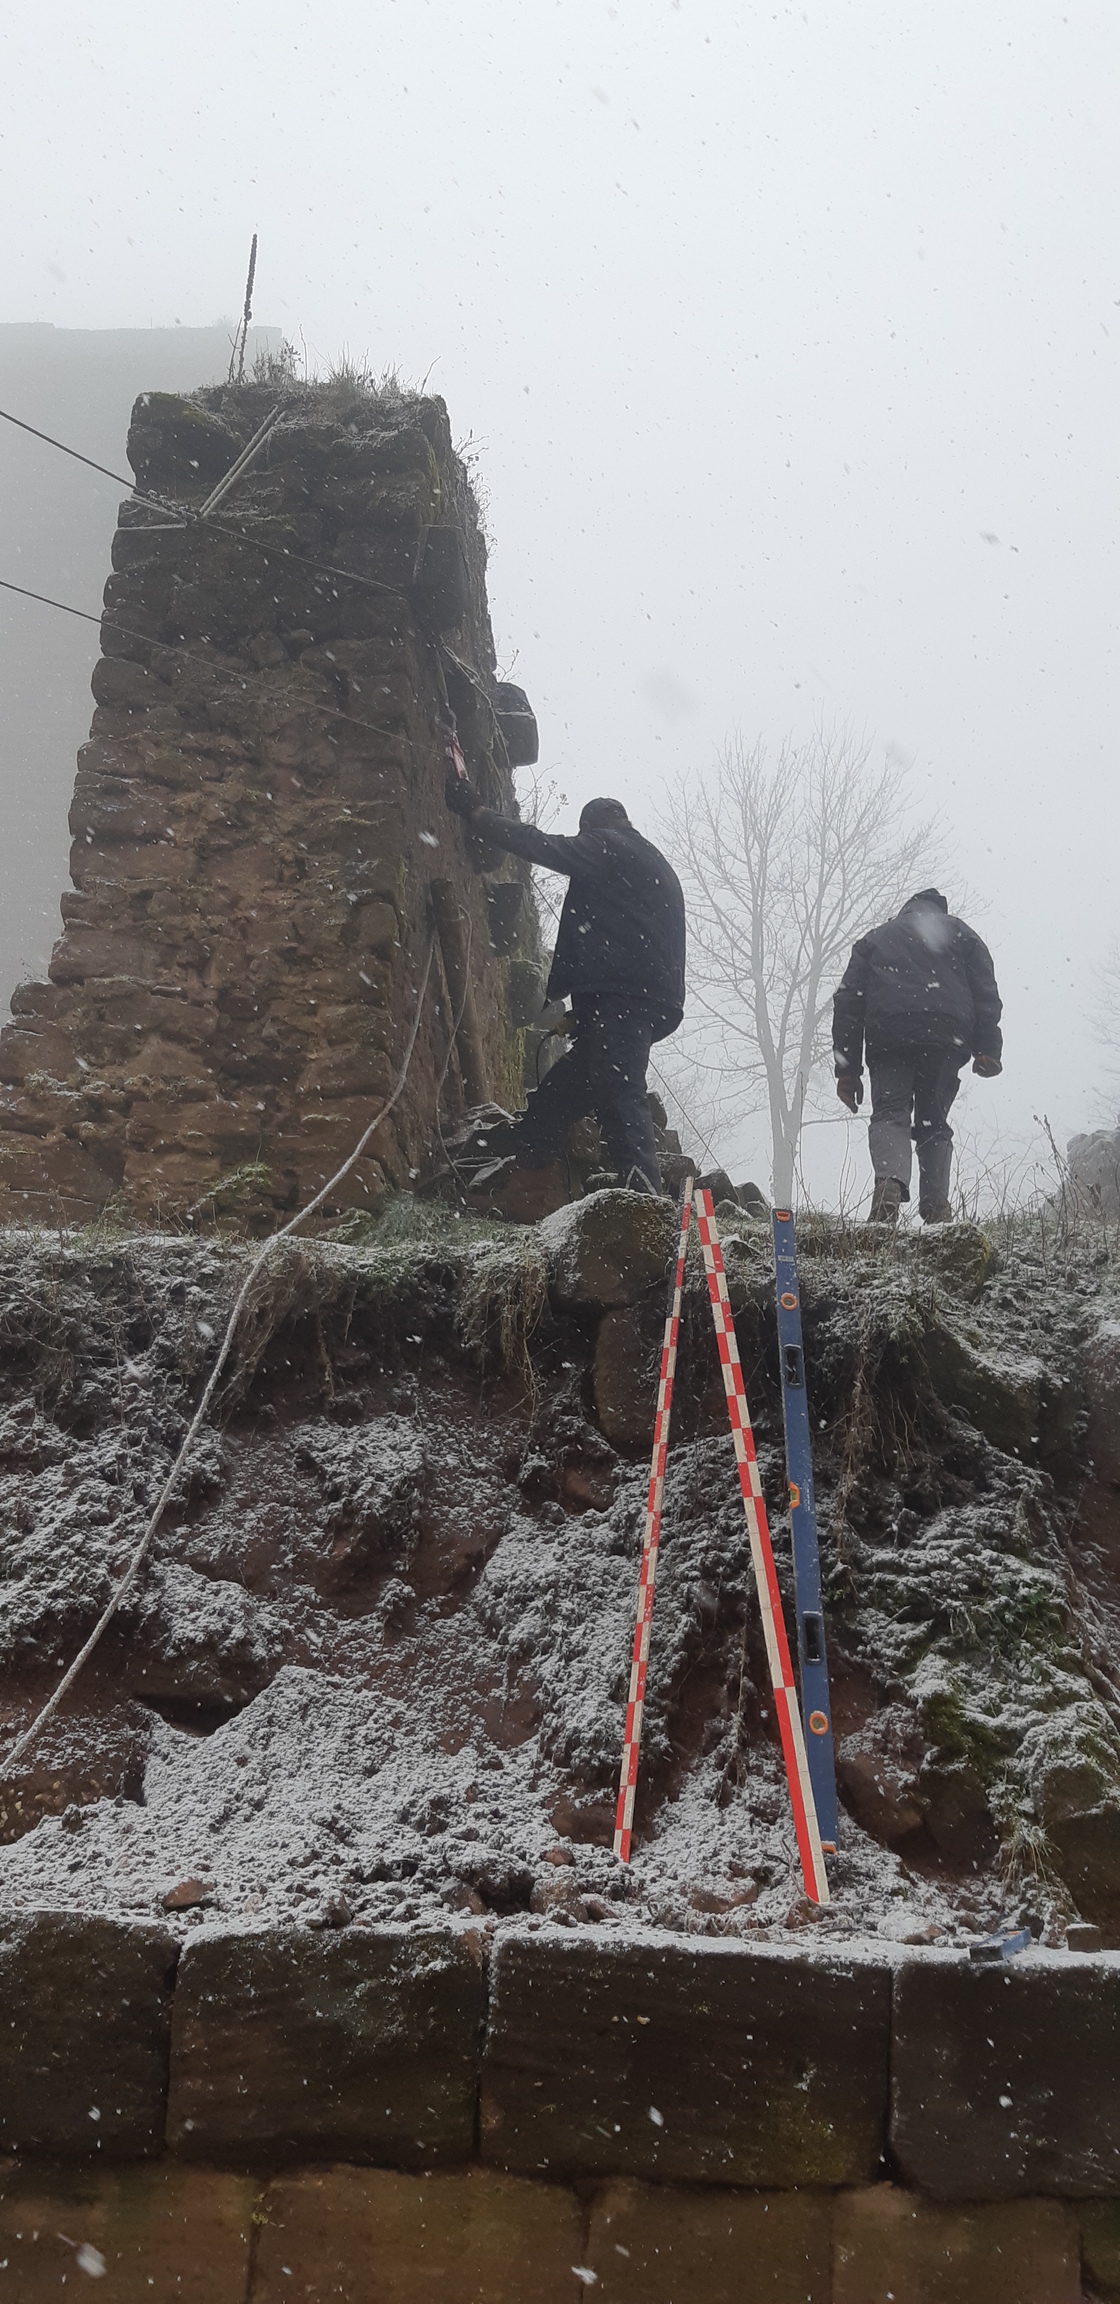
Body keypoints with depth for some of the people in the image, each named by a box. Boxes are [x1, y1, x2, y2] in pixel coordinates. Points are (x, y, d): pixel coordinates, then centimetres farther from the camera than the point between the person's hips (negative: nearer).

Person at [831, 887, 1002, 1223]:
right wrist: (987, 1049, 6)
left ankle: (889, 1183, -34)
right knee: (934, 1122, 12)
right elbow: (985, 991, 14)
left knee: (889, 1113, -5)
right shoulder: (960, 933, 29)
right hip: (947, 1034, 1)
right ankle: (936, 1207, 0)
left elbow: (848, 1001, 19)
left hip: (887, 1033, -1)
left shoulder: (874, 939, 30)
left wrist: (847, 1068, 16)